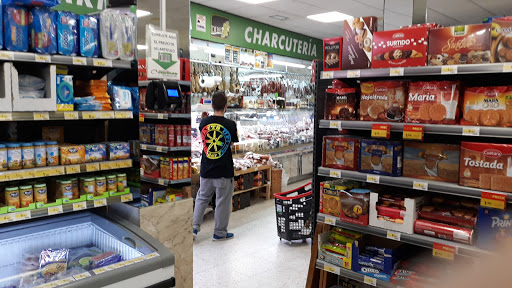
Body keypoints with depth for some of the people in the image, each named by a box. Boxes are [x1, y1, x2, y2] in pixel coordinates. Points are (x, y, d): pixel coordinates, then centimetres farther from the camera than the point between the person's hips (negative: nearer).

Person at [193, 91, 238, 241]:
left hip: (206, 169, 3)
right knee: (222, 202, 10)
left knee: (202, 198, 20)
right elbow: (233, 144, 0)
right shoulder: (230, 125, -13)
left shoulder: (203, 122, -3)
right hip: (224, 172, -3)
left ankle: (194, 227, 18)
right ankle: (220, 232, 21)